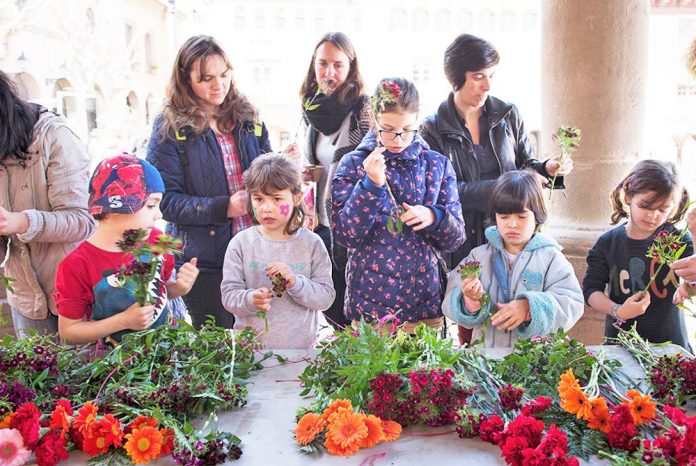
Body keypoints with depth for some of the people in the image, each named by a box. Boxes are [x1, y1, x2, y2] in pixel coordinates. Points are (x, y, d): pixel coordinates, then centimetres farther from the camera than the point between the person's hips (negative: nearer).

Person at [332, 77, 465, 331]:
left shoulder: (437, 165, 3)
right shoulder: (353, 164, -2)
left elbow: (456, 238, 4)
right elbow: (345, 234, -9)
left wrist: (433, 217, -17)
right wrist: (371, 184, -20)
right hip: (369, 299, -2)